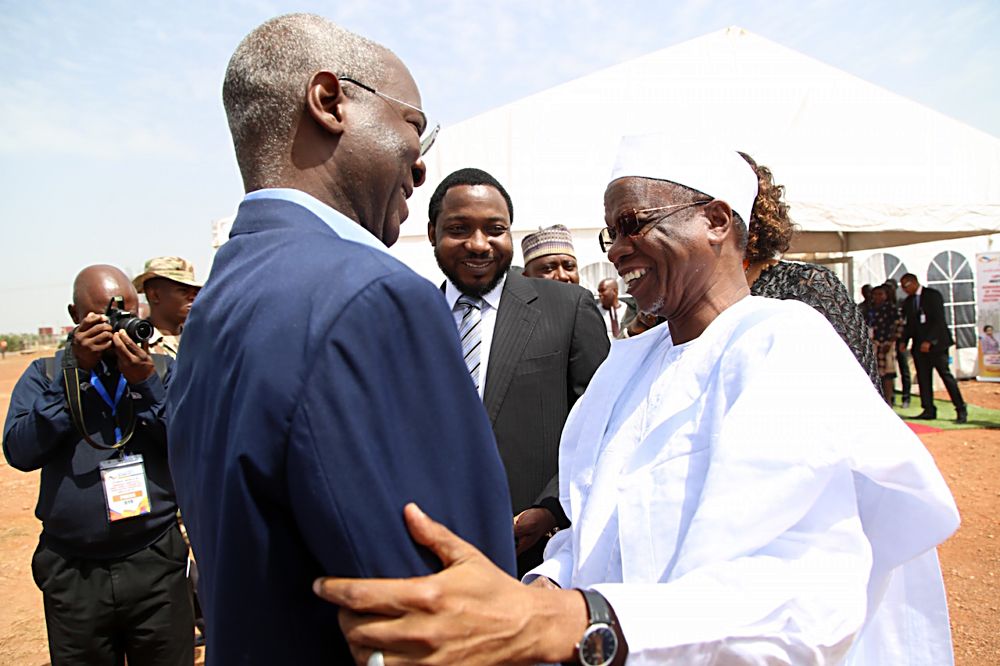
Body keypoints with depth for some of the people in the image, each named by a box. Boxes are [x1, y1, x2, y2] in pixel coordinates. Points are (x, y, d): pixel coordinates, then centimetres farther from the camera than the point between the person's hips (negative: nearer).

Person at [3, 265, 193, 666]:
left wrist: (146, 383, -17)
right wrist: (76, 370, -15)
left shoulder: (163, 369, 4)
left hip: (157, 566, 0)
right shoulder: (45, 374, 5)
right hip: (73, 574, 1)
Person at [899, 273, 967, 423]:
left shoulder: (933, 295, -5)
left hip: (936, 342, -6)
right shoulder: (907, 302, 14)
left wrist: (929, 341, -19)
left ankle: (961, 410, 0)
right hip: (919, 345, 6)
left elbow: (939, 320, -12)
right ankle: (929, 410, 7)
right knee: (923, 378, 2)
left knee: (946, 375, -6)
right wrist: (904, 340, 1)